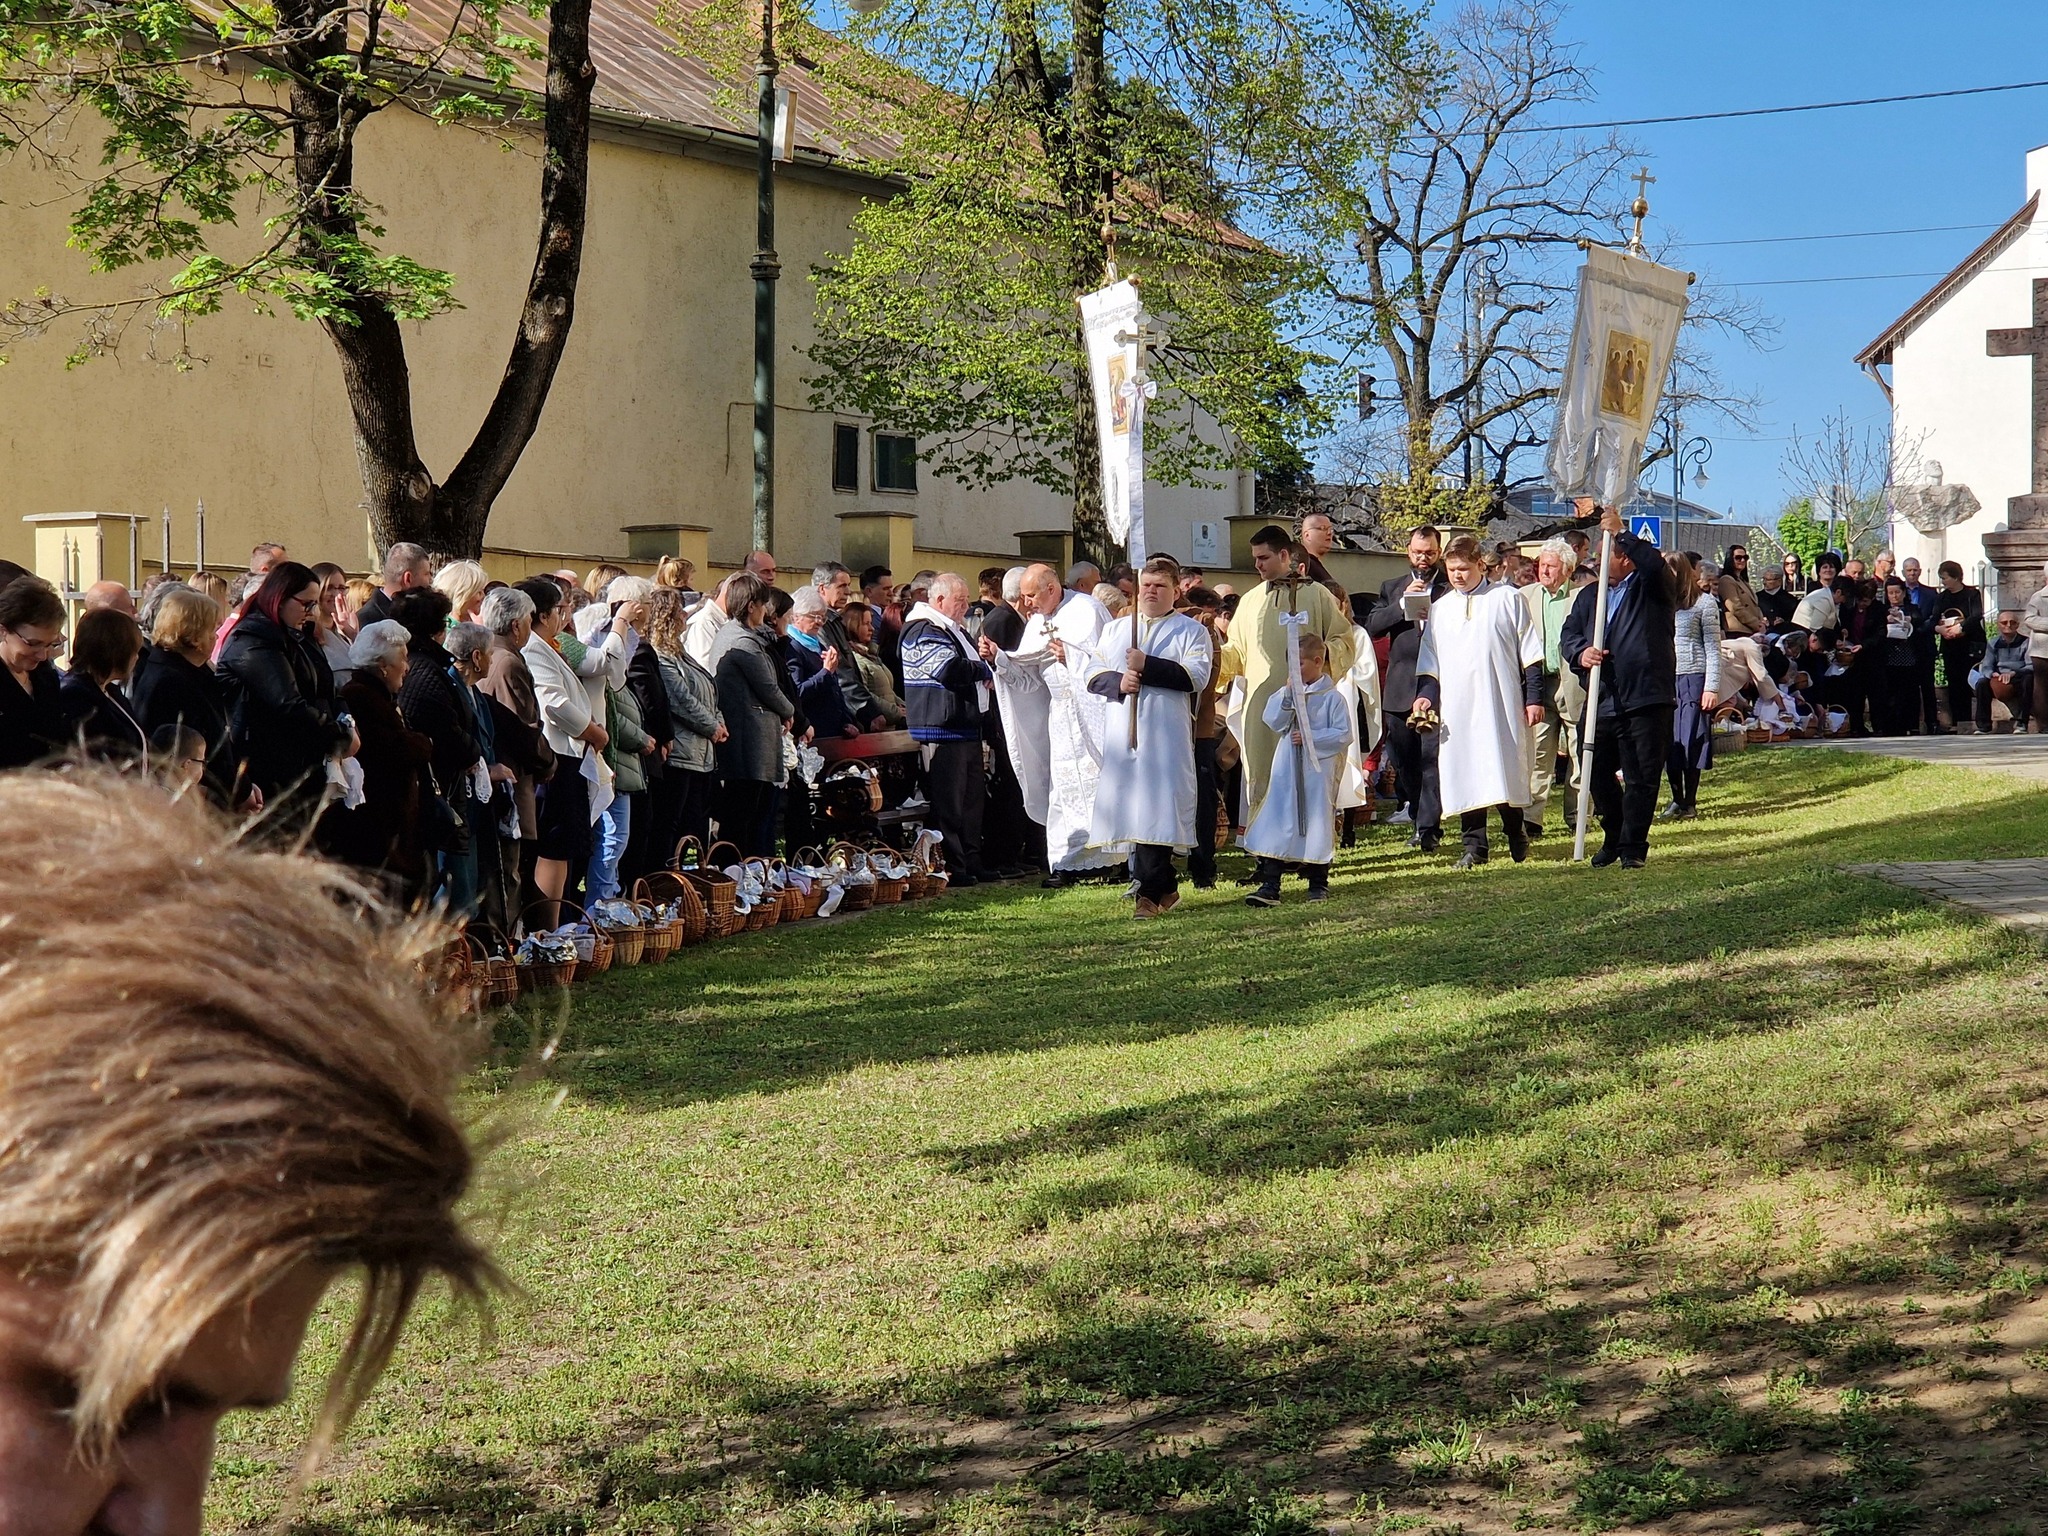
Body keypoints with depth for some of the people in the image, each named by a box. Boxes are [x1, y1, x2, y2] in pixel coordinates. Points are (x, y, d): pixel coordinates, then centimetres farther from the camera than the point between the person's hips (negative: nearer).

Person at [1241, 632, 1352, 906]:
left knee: (1316, 824, 4)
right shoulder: (1286, 692, 9)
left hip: (1318, 772, -4)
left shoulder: (1332, 697, -4)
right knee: (1277, 824, -2)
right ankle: (1269, 885, -2)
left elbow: (1343, 735, -8)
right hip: (1286, 772, 4)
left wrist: (1310, 737, -15)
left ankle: (1318, 884, 18)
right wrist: (1288, 695, -10)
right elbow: (1273, 722, -2)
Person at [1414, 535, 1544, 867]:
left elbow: (1530, 655, 3)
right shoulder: (1440, 609, 14)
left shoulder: (1508, 599, 4)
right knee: (1464, 776, -2)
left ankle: (1515, 834, 15)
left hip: (1502, 704, -3)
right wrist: (1425, 695, 2)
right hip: (1457, 709, 3)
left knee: (1506, 772, -3)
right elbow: (1429, 662, 17)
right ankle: (1474, 845, 2)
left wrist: (1534, 698, -3)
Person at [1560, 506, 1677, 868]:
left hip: (1647, 700, -6)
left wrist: (1621, 533, -20)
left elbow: (1655, 564, -20)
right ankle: (1613, 839, 27)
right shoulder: (1589, 595, 19)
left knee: (1641, 778, -3)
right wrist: (1580, 652, -10)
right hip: (1601, 702, 6)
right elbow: (1568, 634, 12)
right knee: (1598, 775, 10)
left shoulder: (1650, 588, 2)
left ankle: (1633, 846, 6)